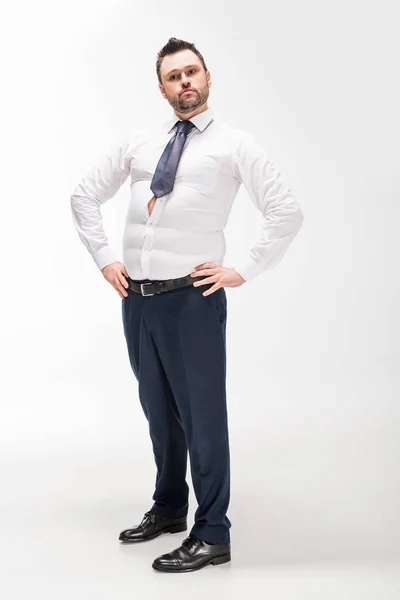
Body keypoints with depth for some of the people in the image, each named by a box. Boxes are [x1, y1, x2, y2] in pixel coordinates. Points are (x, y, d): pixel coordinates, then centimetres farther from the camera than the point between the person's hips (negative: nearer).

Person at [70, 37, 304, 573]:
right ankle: (168, 509, 37)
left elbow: (287, 213, -5)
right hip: (136, 297, 5)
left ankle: (212, 536, 13)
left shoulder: (235, 145, -2)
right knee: (159, 410, 19)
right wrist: (105, 258, 10)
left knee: (202, 415, 0)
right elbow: (85, 196, 19)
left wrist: (242, 271, -8)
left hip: (193, 299, -5)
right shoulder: (139, 142, 12)